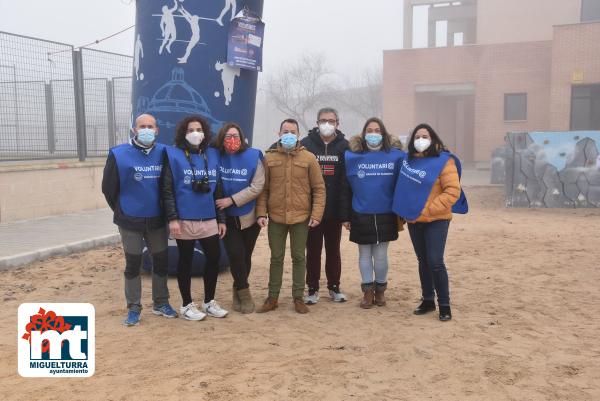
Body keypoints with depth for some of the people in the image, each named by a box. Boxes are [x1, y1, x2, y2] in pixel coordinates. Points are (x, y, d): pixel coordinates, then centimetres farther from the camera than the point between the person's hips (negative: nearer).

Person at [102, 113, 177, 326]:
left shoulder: (164, 153, -2)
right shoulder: (119, 154, -8)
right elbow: (108, 188, -1)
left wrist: (166, 211, 8)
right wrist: (121, 211, 4)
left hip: (157, 220, 2)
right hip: (130, 221, -2)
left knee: (161, 261, 11)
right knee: (133, 264, 7)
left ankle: (161, 303, 27)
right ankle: (133, 308, 19)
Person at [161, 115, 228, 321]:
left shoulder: (213, 155, 9)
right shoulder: (174, 155, -4)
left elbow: (217, 189, 12)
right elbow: (167, 190, -7)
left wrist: (221, 218, 9)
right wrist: (172, 218, -14)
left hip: (209, 219, 4)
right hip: (184, 220, -4)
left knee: (214, 258, 7)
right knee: (186, 261, 7)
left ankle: (209, 302, 25)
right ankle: (187, 305, 21)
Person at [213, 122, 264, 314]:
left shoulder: (253, 156, -10)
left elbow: (257, 186, -13)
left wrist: (232, 200, -18)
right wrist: (217, 204, -10)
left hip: (249, 216, 0)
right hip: (227, 217, 0)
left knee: (245, 255, 8)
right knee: (235, 253, -12)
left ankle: (239, 290, 29)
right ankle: (244, 291, 8)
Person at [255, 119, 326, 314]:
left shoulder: (309, 158, 0)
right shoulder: (269, 158, 3)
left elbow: (319, 188, 0)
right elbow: (263, 189, 4)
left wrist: (316, 214, -8)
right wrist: (261, 213, -5)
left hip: (301, 218, -1)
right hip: (276, 217, 1)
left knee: (299, 257, 8)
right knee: (276, 258, 10)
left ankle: (298, 298, 19)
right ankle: (272, 298, 21)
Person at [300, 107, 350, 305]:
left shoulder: (343, 146, 1)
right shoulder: (306, 144, -2)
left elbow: (348, 178, -1)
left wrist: (345, 208, -8)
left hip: (335, 209, 1)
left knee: (333, 250, 13)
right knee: (313, 250, 8)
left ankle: (334, 287, 26)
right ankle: (312, 289, 19)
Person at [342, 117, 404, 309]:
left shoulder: (396, 155, -3)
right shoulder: (352, 156, -2)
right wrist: (345, 216, 1)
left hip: (385, 215, 0)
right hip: (361, 215, 0)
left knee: (381, 255, 9)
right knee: (365, 255, 11)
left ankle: (380, 289, 28)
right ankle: (368, 291, 25)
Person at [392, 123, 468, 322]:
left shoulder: (444, 160, -9)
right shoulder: (408, 160, 8)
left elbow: (453, 190, -15)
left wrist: (429, 209, -17)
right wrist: (404, 211, 9)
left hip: (436, 220, -5)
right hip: (414, 221, 6)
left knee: (435, 262, -8)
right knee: (422, 261, 13)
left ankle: (444, 305, 4)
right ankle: (428, 300, 24)